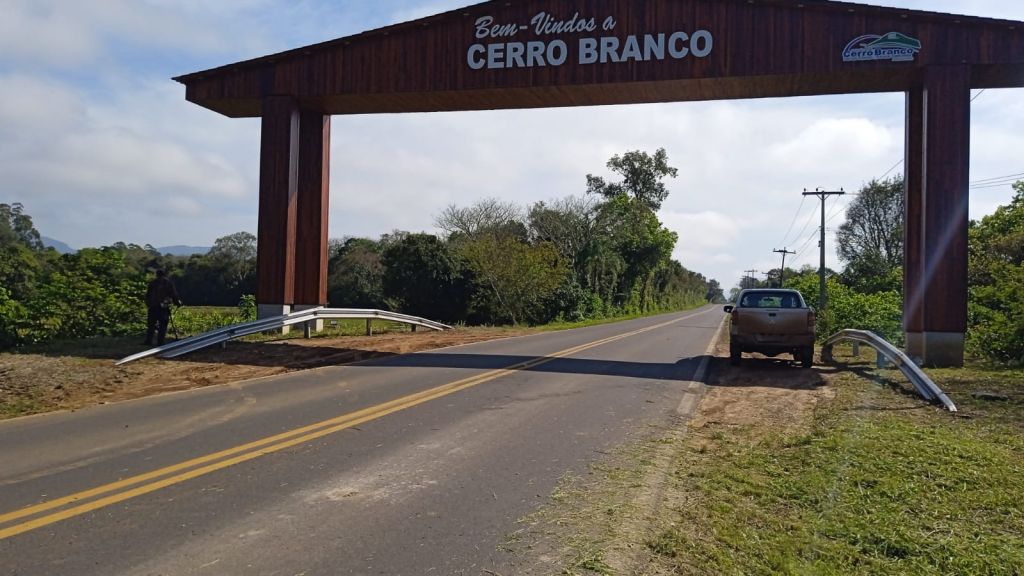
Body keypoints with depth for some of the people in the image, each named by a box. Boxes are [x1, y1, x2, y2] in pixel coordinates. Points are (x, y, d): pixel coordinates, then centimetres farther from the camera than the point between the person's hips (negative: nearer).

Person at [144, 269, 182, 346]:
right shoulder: (169, 282, 4)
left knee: (151, 324, 7)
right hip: (164, 307, -2)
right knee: (162, 325, 2)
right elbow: (174, 294, 1)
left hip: (153, 306, 2)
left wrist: (148, 304, 19)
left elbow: (148, 294, 12)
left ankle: (148, 341, 3)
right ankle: (160, 342, -2)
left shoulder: (153, 282, 10)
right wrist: (177, 302, 12)